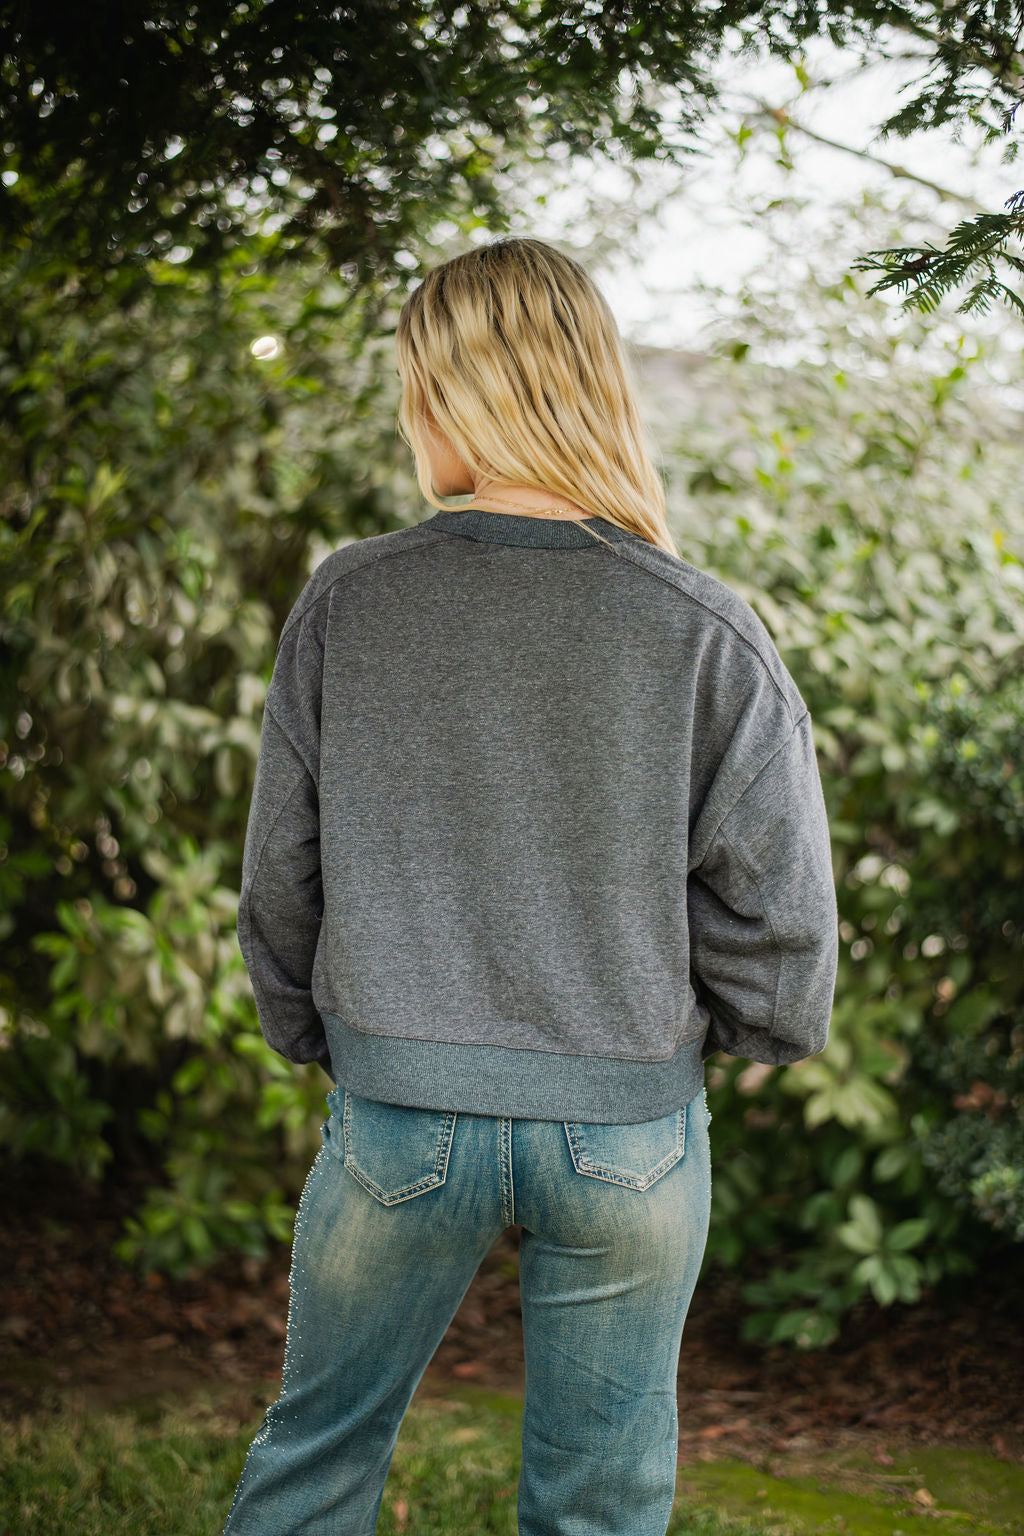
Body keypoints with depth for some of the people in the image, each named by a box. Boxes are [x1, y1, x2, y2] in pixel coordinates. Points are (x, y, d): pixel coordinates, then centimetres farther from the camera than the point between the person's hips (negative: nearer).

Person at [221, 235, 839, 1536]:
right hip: (627, 1122, 0)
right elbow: (778, 912, -8)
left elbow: (280, 878, 2)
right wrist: (759, 1028, 14)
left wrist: (308, 1034, 19)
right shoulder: (707, 634, -11)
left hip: (398, 1111, 1)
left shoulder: (344, 603, -7)